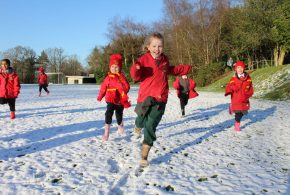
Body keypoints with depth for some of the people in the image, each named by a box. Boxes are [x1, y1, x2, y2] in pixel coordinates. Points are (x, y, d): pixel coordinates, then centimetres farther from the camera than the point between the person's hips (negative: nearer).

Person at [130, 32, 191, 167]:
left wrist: (184, 69, 26)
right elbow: (137, 77, -14)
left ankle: (144, 157, 4)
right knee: (141, 120, 13)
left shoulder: (164, 59, 8)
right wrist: (136, 69, -36)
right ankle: (138, 127, 55)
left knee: (150, 127, -5)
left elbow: (170, 70, 29)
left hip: (160, 99, 2)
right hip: (146, 96, -2)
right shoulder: (144, 59, -7)